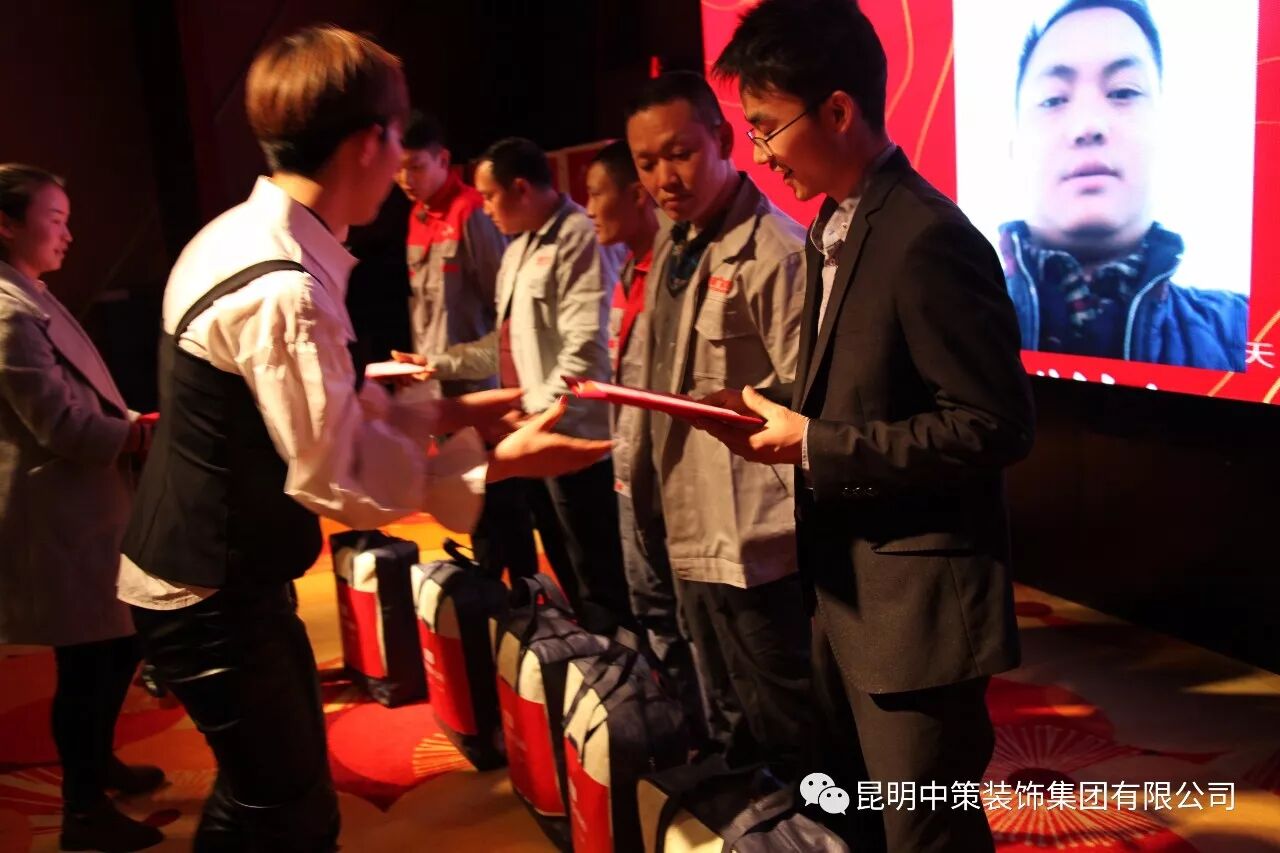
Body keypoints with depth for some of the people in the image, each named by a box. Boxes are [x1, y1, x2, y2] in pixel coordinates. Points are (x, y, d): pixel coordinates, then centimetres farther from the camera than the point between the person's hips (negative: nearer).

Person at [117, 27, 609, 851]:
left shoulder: (242, 234, 1)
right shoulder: (283, 290, -30)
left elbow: (331, 410, 9)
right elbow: (341, 481, -25)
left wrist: (452, 411, 6)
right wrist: (499, 463, -17)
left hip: (207, 573, 9)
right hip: (216, 595, -9)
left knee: (260, 787, 25)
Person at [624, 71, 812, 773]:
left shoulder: (775, 252, -16)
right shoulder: (671, 252, 11)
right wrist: (652, 481, 16)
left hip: (759, 543, -8)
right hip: (693, 536, 8)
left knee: (786, 742, 6)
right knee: (727, 738, 22)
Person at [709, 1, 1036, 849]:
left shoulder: (928, 241, -21)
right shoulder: (835, 229, 9)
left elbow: (995, 426, -22)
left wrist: (813, 447, -20)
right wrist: (781, 415, -1)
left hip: (915, 602, -9)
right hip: (846, 588, 9)